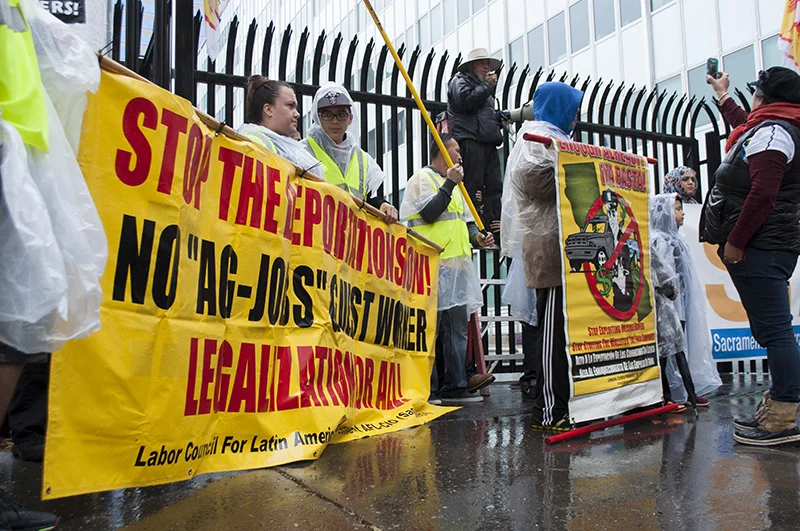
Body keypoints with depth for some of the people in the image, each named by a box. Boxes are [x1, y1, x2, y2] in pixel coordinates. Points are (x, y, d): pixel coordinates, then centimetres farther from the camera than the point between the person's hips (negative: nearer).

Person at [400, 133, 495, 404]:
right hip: (433, 265, -9)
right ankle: (426, 389, -1)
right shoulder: (422, 178, -1)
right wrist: (450, 183, -12)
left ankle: (456, 385, 15)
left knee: (457, 325, 9)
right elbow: (429, 213, -16)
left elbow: (465, 218, 26)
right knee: (431, 326, -7)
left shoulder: (452, 183, 25)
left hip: (457, 263, 9)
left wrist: (476, 236, 7)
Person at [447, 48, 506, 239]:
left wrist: (500, 116, 19)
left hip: (488, 143, 9)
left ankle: (495, 228, 4)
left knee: (494, 187, 3)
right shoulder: (460, 80, 5)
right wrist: (488, 86, -6)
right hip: (470, 140, -9)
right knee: (472, 186, -13)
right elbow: (465, 101, -15)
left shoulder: (482, 87, 33)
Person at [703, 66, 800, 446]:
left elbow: (762, 194, -21)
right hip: (766, 247, 11)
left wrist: (735, 242, -19)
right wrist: (723, 96, 61)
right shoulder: (769, 130, 23)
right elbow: (745, 126, 49)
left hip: (759, 247, -11)